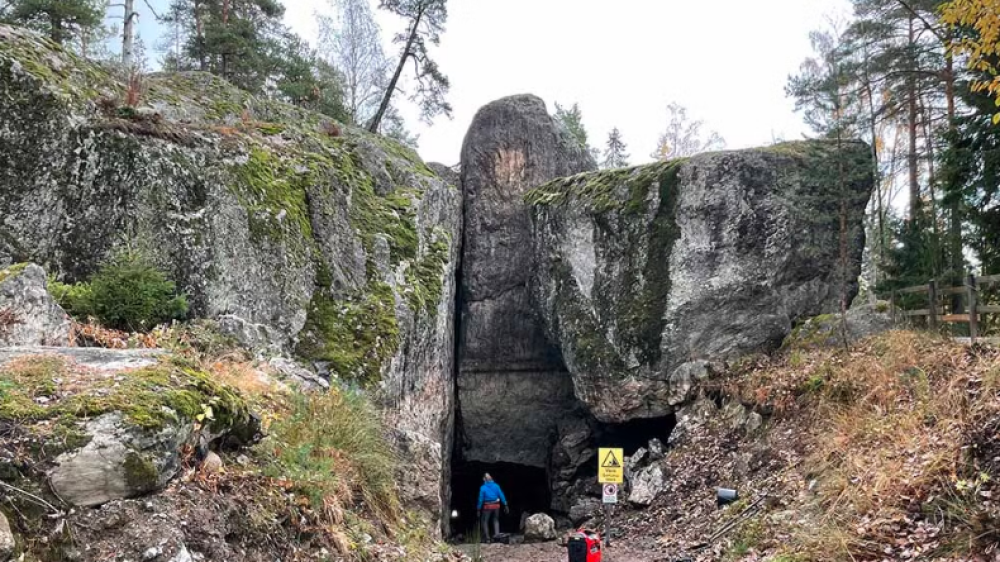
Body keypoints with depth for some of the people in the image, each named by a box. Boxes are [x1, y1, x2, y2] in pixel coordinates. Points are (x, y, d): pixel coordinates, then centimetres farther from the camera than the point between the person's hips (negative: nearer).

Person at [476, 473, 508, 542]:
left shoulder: (483, 488, -8)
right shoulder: (496, 486, -1)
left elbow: (481, 499, -6)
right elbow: (501, 495, -3)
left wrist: (478, 509, 1)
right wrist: (505, 505, 1)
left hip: (487, 506, -3)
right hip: (496, 505, 3)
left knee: (484, 521, 11)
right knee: (495, 520, 22)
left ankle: (487, 538, 7)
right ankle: (497, 534, 7)